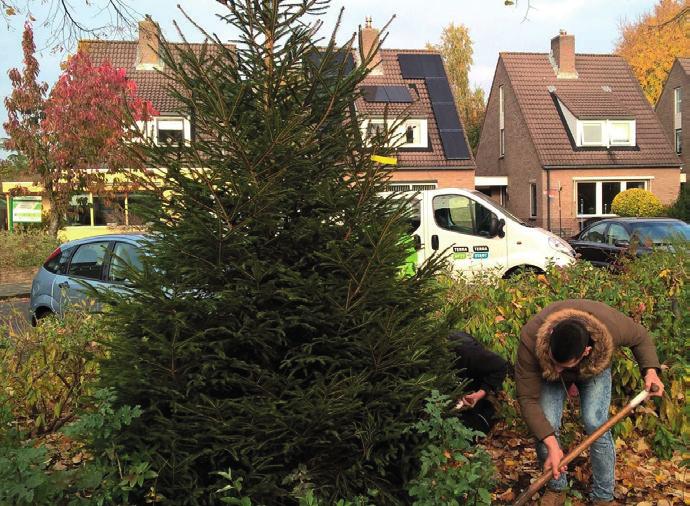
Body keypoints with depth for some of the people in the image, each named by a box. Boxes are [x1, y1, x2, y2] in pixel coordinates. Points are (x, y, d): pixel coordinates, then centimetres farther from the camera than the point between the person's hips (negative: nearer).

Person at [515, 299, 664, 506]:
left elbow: (640, 337, -15)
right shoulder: (531, 339, -44)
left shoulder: (610, 325, -42)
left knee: (595, 424, -18)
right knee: (545, 426, -16)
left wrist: (650, 370, -32)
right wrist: (552, 445, -42)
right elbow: (528, 399, -35)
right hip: (547, 373, 0)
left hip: (594, 369, 0)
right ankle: (556, 488, 10)